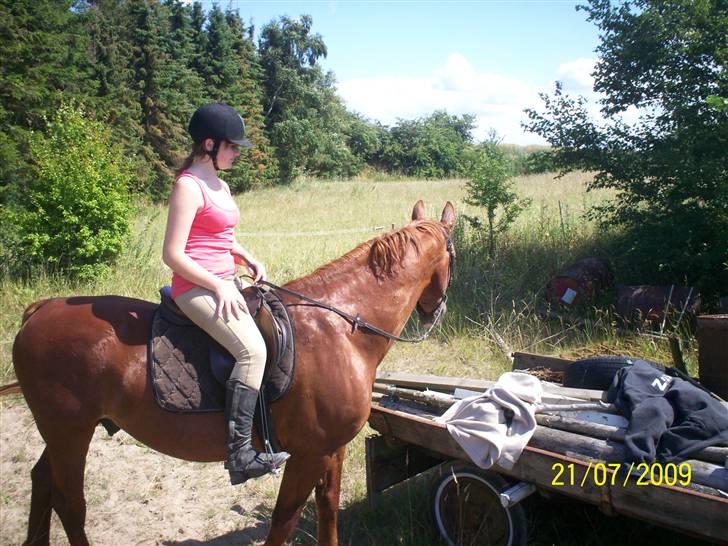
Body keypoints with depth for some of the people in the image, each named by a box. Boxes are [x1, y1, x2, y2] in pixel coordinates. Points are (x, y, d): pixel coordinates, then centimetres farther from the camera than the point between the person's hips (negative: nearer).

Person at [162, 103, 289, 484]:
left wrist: (249, 260, 9)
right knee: (252, 349, -25)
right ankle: (239, 454, -20)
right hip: (197, 287, -10)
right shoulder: (188, 186, -12)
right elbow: (173, 255, -17)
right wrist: (218, 287, -18)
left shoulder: (219, 186, 17)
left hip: (225, 283, 10)